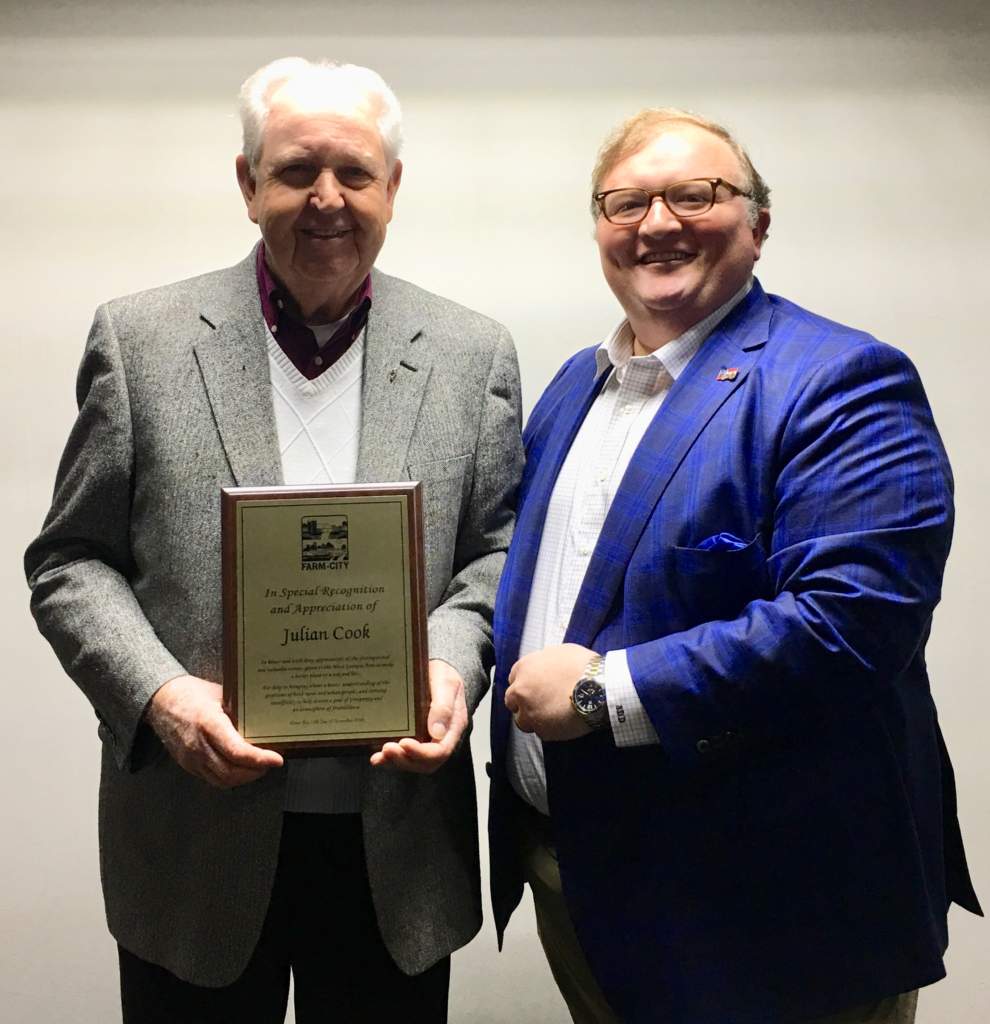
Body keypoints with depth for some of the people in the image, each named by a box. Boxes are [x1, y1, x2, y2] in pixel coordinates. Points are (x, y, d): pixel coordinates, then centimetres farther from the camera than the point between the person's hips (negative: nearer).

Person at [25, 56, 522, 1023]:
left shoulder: (474, 355, 2)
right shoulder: (139, 339, -1)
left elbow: (497, 549, 5)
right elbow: (69, 561, 0)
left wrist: (455, 662, -14)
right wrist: (159, 694, -15)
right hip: (198, 829, 0)